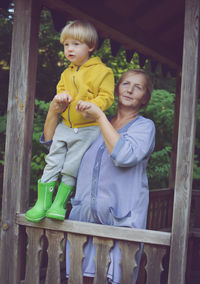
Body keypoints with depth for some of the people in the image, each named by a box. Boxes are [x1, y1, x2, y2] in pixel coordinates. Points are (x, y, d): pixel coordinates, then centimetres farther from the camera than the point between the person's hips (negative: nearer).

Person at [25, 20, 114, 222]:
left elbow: (106, 97, -11)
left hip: (87, 128, -5)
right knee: (52, 163, 4)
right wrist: (60, 97, -2)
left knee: (71, 168, -2)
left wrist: (90, 106, -30)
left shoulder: (102, 71, -7)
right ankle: (43, 202, 13)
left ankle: (59, 203, 13)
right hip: (65, 126, 6)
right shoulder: (67, 73, 13)